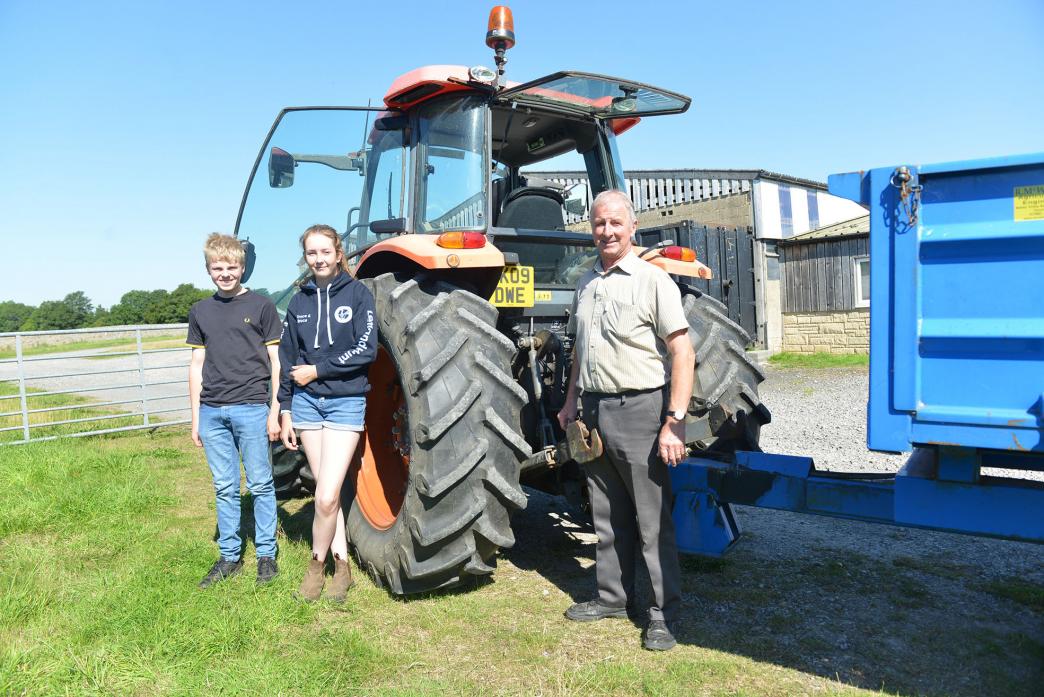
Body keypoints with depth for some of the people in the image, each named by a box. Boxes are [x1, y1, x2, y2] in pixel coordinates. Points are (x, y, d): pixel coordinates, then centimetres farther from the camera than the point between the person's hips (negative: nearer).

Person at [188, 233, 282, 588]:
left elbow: (276, 362, 0)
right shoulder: (200, 311, 12)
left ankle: (266, 554, 15)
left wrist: (274, 412, -5)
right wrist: (196, 418, 11)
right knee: (225, 488, 11)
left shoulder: (261, 306, 0)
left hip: (251, 408, -4)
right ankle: (229, 556, 21)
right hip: (213, 411, 4)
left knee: (260, 485, 3)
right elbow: (197, 366, 14)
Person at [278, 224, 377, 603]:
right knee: (327, 493, 8)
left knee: (327, 496, -10)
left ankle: (317, 564, 12)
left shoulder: (357, 293, -2)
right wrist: (285, 409, 8)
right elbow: (287, 360, 12)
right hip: (306, 402, 4)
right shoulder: (298, 302, 9)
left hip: (346, 401, -4)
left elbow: (366, 350, -11)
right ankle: (341, 565, 20)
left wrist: (318, 370, -11)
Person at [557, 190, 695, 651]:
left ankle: (664, 612, 14)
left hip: (639, 409, -7)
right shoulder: (586, 284, 13)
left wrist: (675, 421, -19)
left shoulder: (653, 281, -8)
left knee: (652, 518, 1)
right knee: (607, 516, 16)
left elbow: (683, 353, -13)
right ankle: (614, 597, 30)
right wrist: (571, 402, 19)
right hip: (594, 410, 7)